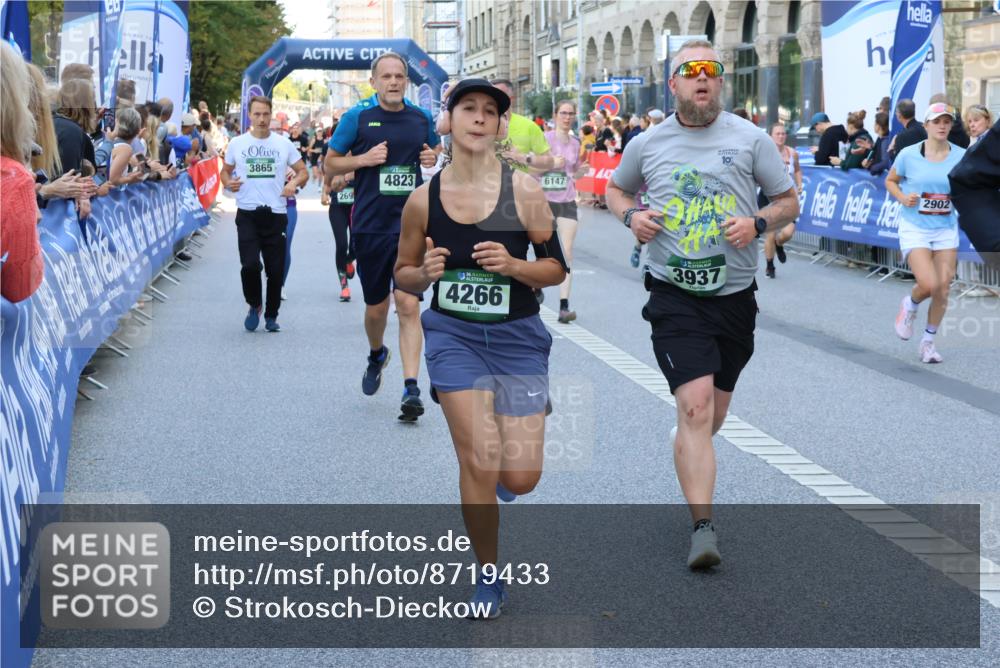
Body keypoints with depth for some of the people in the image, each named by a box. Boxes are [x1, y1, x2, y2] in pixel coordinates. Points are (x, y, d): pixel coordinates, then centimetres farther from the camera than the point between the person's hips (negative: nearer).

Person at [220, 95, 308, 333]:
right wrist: (228, 182, -6)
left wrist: (294, 183, -11)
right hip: (247, 215, -1)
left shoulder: (283, 144, 5)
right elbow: (225, 171, 17)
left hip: (276, 215, 1)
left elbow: (303, 171, 11)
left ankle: (271, 315, 23)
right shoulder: (237, 144, 5)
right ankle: (254, 306, 11)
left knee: (276, 270, 4)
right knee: (250, 265, -16)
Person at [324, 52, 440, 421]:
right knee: (376, 306, 11)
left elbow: (434, 149, 26)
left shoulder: (421, 118, 7)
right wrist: (364, 158, -13)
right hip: (370, 225, 0)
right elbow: (330, 165, 5)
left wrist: (433, 157, 2)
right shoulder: (357, 117, -1)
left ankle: (411, 389, -12)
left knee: (408, 304, -11)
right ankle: (376, 355, 44)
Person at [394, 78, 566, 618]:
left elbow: (556, 269, -1)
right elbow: (403, 273, 10)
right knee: (479, 463, -9)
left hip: (517, 336, 0)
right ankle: (488, 577, 13)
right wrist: (425, 274, -13)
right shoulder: (424, 199, -2)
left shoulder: (524, 192, -7)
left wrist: (512, 265, -20)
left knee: (520, 478, -5)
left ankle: (496, 478, 35)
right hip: (454, 335, 0)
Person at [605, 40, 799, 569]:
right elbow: (616, 189, 21)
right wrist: (631, 216, -1)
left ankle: (685, 449, 51)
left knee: (712, 416, 16)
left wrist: (758, 223, -13)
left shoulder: (750, 139, 1)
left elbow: (789, 202, 7)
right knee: (696, 405, -18)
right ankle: (703, 527, -19)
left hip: (735, 296, 2)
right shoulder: (646, 145, 3)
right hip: (675, 296, -2)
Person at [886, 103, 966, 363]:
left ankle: (928, 341, 20)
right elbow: (890, 181, 9)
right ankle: (910, 305, 19)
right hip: (914, 227, -3)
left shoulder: (961, 156, -2)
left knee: (943, 289, 0)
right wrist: (902, 198, -10)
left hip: (946, 229, 3)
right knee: (928, 285, -18)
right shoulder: (908, 154, -6)